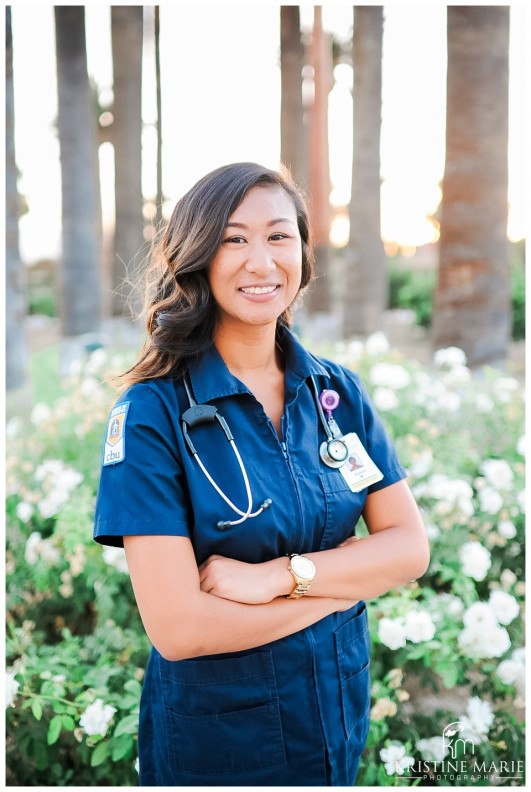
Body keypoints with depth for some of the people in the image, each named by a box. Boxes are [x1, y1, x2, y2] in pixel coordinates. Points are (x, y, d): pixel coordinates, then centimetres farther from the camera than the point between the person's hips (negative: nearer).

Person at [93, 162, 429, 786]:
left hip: (342, 714, 4)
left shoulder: (339, 392, -3)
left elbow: (410, 547, -7)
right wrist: (346, 579, -15)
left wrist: (278, 575, -22)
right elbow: (177, 628, -23)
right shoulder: (152, 414, -18)